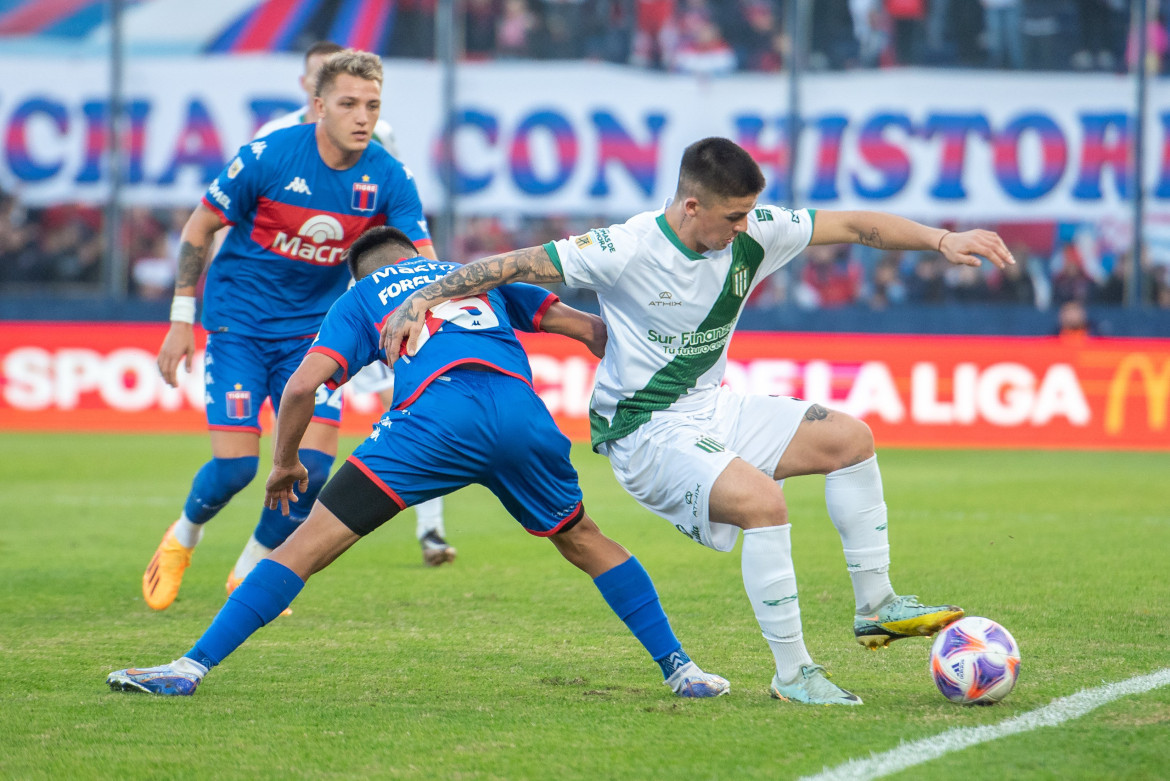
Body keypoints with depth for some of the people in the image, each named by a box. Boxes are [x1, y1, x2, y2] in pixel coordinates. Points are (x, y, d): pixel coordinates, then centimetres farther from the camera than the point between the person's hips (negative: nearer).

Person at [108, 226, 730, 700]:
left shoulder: (361, 298, 27)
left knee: (310, 542, 0)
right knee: (582, 541, 28)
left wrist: (285, 463, 29)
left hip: (435, 414, -3)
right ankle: (679, 669, 26)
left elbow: (301, 385, 13)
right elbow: (589, 328, 31)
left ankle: (190, 668, -5)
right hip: (522, 410, 3)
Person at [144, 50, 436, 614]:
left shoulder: (388, 178, -10)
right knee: (236, 465, -12)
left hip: (313, 329, 3)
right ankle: (182, 538, 22)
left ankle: (250, 575, 14)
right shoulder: (268, 157, -17)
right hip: (238, 323, -3)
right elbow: (198, 228, -5)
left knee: (314, 463, -11)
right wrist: (182, 318, -6)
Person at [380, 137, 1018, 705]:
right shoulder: (626, 251, -22)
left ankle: (875, 605, 8)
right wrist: (422, 299, -23)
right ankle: (792, 673, -17)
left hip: (714, 409, 7)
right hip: (645, 433, -7)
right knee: (761, 499, -29)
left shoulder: (751, 234, -6)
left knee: (849, 437, -3)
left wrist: (941, 240, -14)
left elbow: (854, 226, -3)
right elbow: (517, 264, -17)